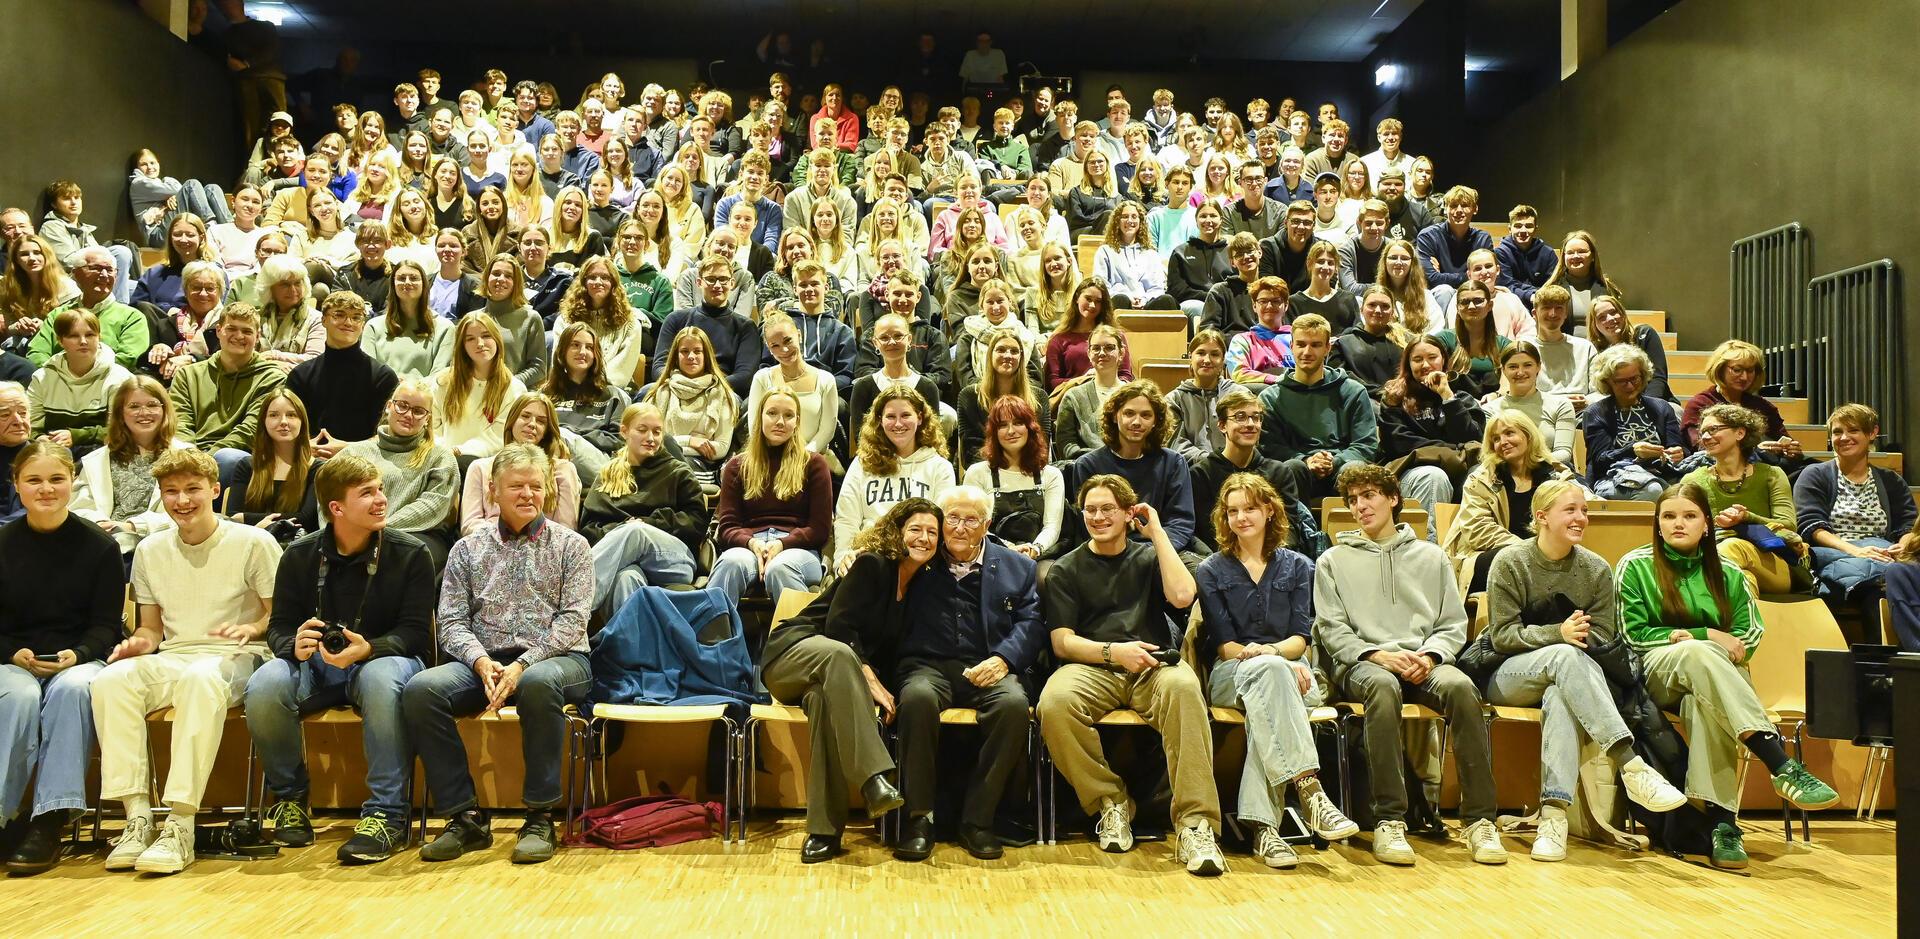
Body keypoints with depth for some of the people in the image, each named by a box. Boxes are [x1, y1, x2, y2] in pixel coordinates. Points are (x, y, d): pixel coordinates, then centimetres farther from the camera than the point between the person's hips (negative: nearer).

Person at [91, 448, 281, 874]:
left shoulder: (253, 543, 1)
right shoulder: (150, 551, 15)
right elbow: (151, 628, 20)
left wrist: (251, 629, -18)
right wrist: (142, 642, -3)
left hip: (235, 659, -4)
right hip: (171, 659, 5)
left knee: (201, 678, -40)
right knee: (111, 679, -29)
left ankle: (180, 824, -40)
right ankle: (137, 815, -29)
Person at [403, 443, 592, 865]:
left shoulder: (570, 545, 9)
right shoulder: (468, 549, 16)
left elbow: (573, 620, -2)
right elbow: (451, 620, 7)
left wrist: (523, 664, -16)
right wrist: (481, 661, -14)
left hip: (555, 658, -3)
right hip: (483, 661, 3)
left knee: (538, 682, -39)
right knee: (420, 689, -26)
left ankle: (540, 817, -26)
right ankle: (465, 816, -17)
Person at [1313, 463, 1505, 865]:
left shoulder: (1431, 556, 21)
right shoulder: (1334, 561, 16)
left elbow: (1453, 625, 14)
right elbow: (1332, 631, 4)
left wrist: (1429, 656, -8)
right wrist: (1380, 655, -12)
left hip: (1423, 661, 2)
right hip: (1360, 662, -2)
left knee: (1460, 686, -33)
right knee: (1383, 686, -39)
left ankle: (1480, 819, -29)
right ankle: (1389, 820, -38)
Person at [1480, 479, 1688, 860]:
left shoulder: (1597, 569, 8)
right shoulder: (1511, 562, -3)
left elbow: (1603, 637, 5)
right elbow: (1502, 636, -8)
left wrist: (1577, 633, -18)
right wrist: (1558, 634, -23)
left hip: (1564, 679, 2)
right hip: (1507, 675, -2)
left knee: (1560, 697, -38)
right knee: (1566, 656, -37)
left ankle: (1554, 812, -48)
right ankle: (1631, 766, -48)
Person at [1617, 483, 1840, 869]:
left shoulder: (1727, 574, 16)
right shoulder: (1635, 566, 7)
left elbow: (1750, 635, 8)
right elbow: (1633, 636, 0)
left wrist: (1687, 638, -9)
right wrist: (1705, 637, -7)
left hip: (1710, 678, 2)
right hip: (1653, 674, -2)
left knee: (1703, 702, -37)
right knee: (1698, 653, -38)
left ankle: (1721, 819, -46)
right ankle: (1783, 768, -46)